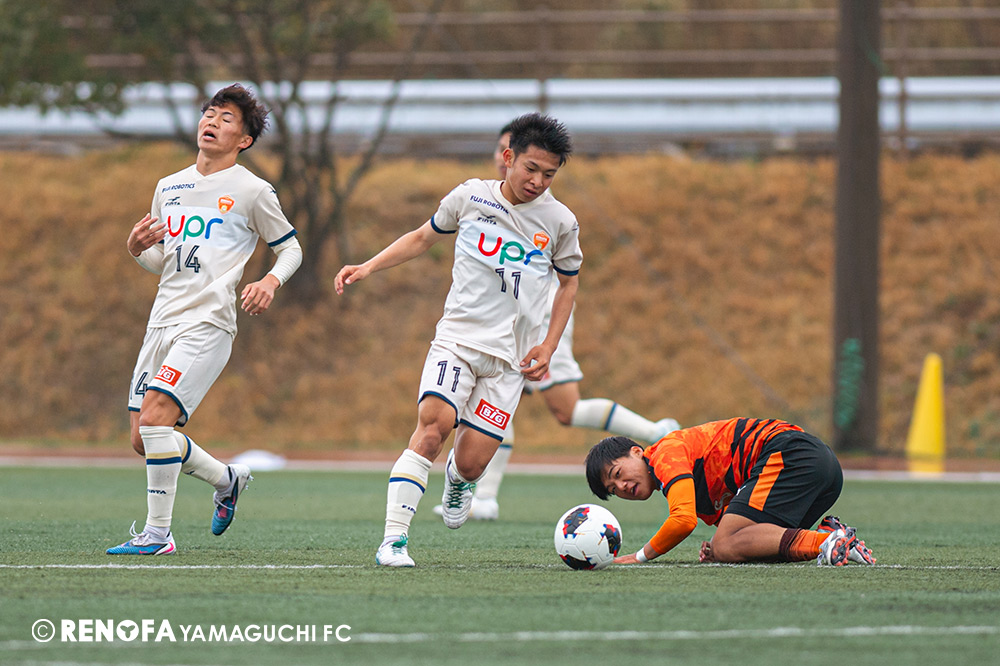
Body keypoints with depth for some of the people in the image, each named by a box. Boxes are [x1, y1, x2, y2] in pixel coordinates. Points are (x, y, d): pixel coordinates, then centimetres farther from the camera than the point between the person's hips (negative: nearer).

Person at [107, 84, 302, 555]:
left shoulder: (252, 191, 1)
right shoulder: (168, 188, 17)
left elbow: (291, 249, 9)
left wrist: (270, 281, -11)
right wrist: (137, 248, 3)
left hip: (208, 322, -7)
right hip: (163, 321, 7)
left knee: (155, 417, -21)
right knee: (142, 439, 3)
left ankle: (158, 532, -13)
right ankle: (227, 479, 28)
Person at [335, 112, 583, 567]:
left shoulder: (560, 222, 2)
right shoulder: (470, 197, 2)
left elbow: (568, 282, 17)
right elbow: (423, 237, 18)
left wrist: (548, 347, 8)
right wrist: (367, 267, 9)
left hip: (511, 357, 1)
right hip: (457, 338, -1)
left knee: (471, 462, -6)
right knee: (433, 424, -25)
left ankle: (458, 479, 35)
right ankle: (393, 539, -26)